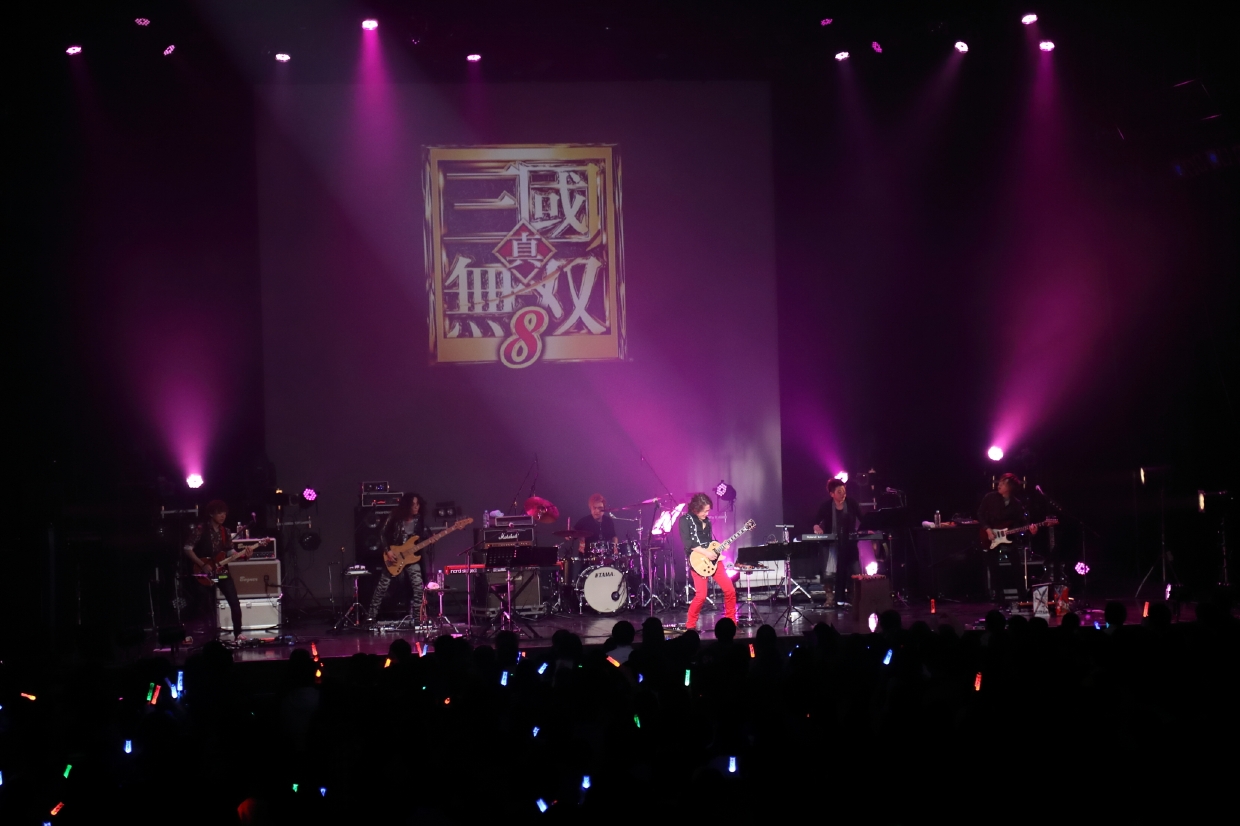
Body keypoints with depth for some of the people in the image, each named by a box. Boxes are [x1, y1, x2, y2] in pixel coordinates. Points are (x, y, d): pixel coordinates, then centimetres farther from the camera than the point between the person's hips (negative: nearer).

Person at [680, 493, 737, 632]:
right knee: (701, 595, -18)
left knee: (730, 590, 3)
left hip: (712, 559, 7)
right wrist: (705, 552, -19)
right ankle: (690, 626, -2)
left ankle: (731, 622, 17)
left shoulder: (706, 521, 14)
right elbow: (687, 543, -15)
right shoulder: (685, 520, -7)